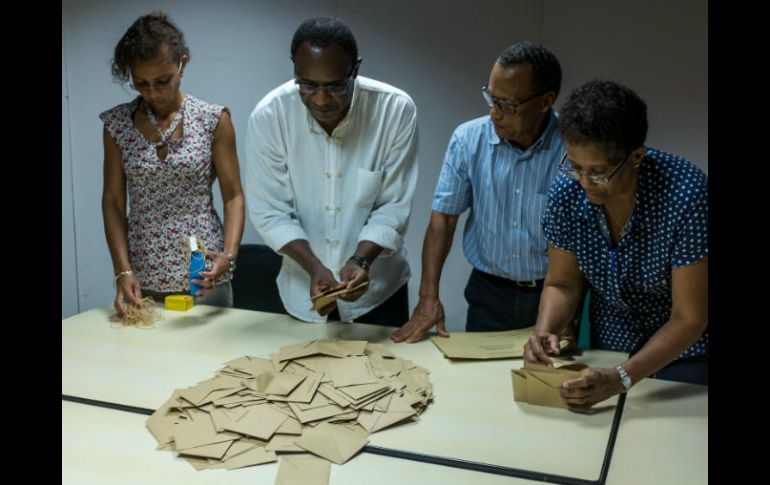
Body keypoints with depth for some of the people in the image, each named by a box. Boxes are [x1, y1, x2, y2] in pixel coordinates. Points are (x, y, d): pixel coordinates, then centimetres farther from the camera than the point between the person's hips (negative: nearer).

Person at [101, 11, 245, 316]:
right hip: (142, 279, 2)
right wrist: (123, 270, -9)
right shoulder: (117, 124, 1)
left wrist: (229, 254, -20)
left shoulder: (213, 120, -5)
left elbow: (233, 196, -5)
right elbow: (113, 201, 2)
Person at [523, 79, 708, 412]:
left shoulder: (685, 194, -30)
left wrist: (621, 379, -35)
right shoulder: (566, 192, -18)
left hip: (682, 356, -3)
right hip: (608, 350, 4)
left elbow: (689, 318, -25)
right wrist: (545, 332, -24)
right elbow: (562, 283, -4)